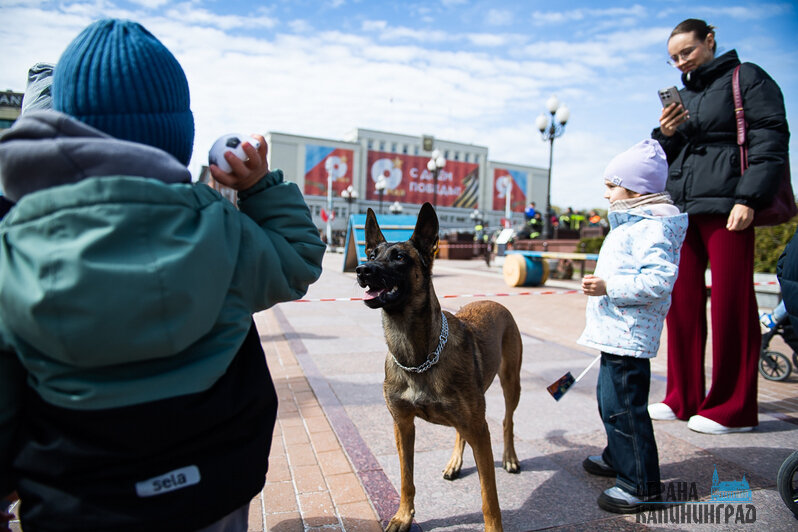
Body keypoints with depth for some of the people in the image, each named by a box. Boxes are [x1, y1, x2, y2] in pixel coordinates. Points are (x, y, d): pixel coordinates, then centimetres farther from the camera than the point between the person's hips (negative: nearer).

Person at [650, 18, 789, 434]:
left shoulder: (746, 78, 6)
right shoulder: (681, 95, 22)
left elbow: (770, 139, -4)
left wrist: (748, 199, -14)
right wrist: (665, 134, 1)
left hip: (726, 206, -6)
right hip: (681, 206, 6)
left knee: (731, 304, -4)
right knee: (682, 303, 4)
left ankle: (733, 407, 8)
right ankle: (684, 398, 14)